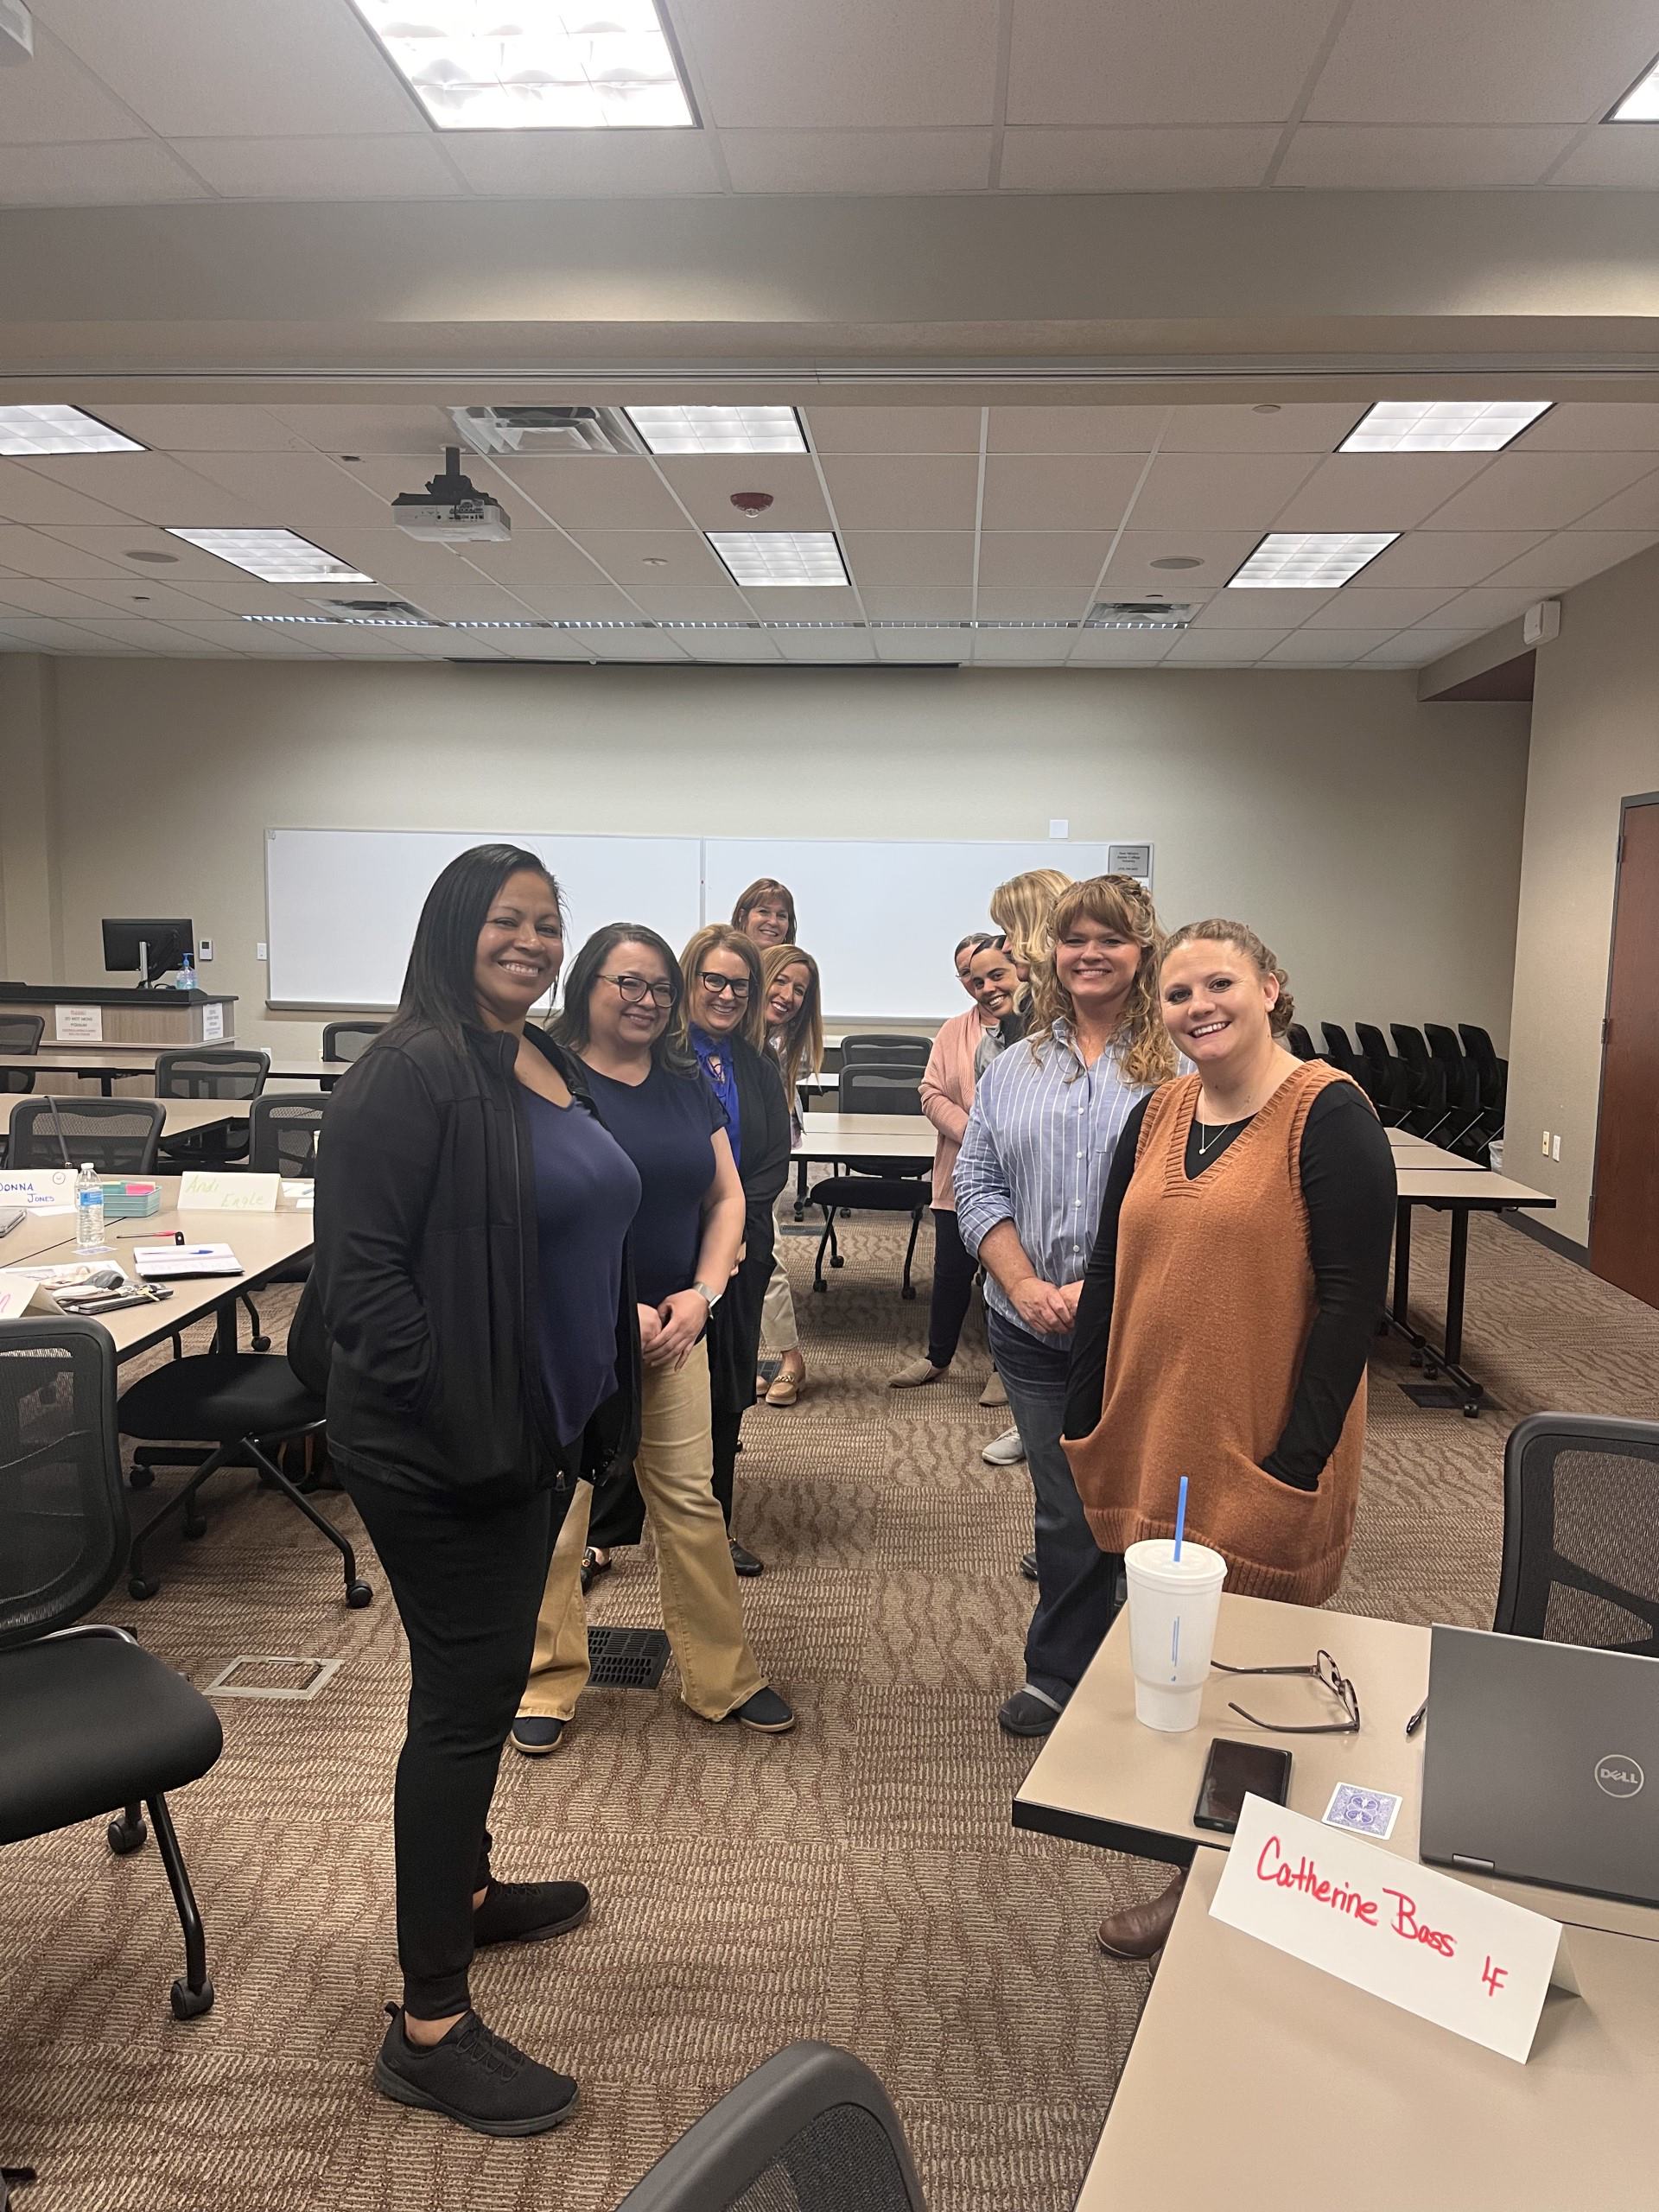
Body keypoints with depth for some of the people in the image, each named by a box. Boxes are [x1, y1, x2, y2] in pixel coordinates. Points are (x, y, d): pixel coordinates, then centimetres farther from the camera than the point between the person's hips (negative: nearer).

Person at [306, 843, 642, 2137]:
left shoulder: (552, 1069, 9)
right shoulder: (414, 1074, -18)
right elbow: (360, 1267, -23)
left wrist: (598, 1414, 16)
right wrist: (457, 1422, -23)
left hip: (538, 1435, 9)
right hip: (442, 1450, -9)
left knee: (490, 1680, 23)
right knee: (466, 1697, 0)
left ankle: (465, 1891, 44)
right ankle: (429, 2028, 15)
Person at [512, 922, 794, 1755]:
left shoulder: (687, 1086, 8)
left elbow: (726, 1198, 11)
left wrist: (702, 1294, -3)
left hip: (671, 1328, 5)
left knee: (693, 1503, 9)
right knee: (556, 1510, 4)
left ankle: (723, 1677, 23)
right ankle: (548, 1682, 23)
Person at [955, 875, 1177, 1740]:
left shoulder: (1179, 1067, -6)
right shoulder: (1014, 1068, 9)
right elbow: (978, 1184, 6)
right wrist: (1024, 1284, -8)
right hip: (1031, 1330, 4)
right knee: (1063, 1508, 14)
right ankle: (1061, 1677, 31)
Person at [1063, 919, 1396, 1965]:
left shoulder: (1329, 1116, -12)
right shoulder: (1155, 1117, 7)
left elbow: (1352, 1297, -15)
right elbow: (1109, 1277, 10)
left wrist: (1299, 1458, -17)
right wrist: (1085, 1425, 8)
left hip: (1259, 1459, -6)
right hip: (1148, 1447, 6)